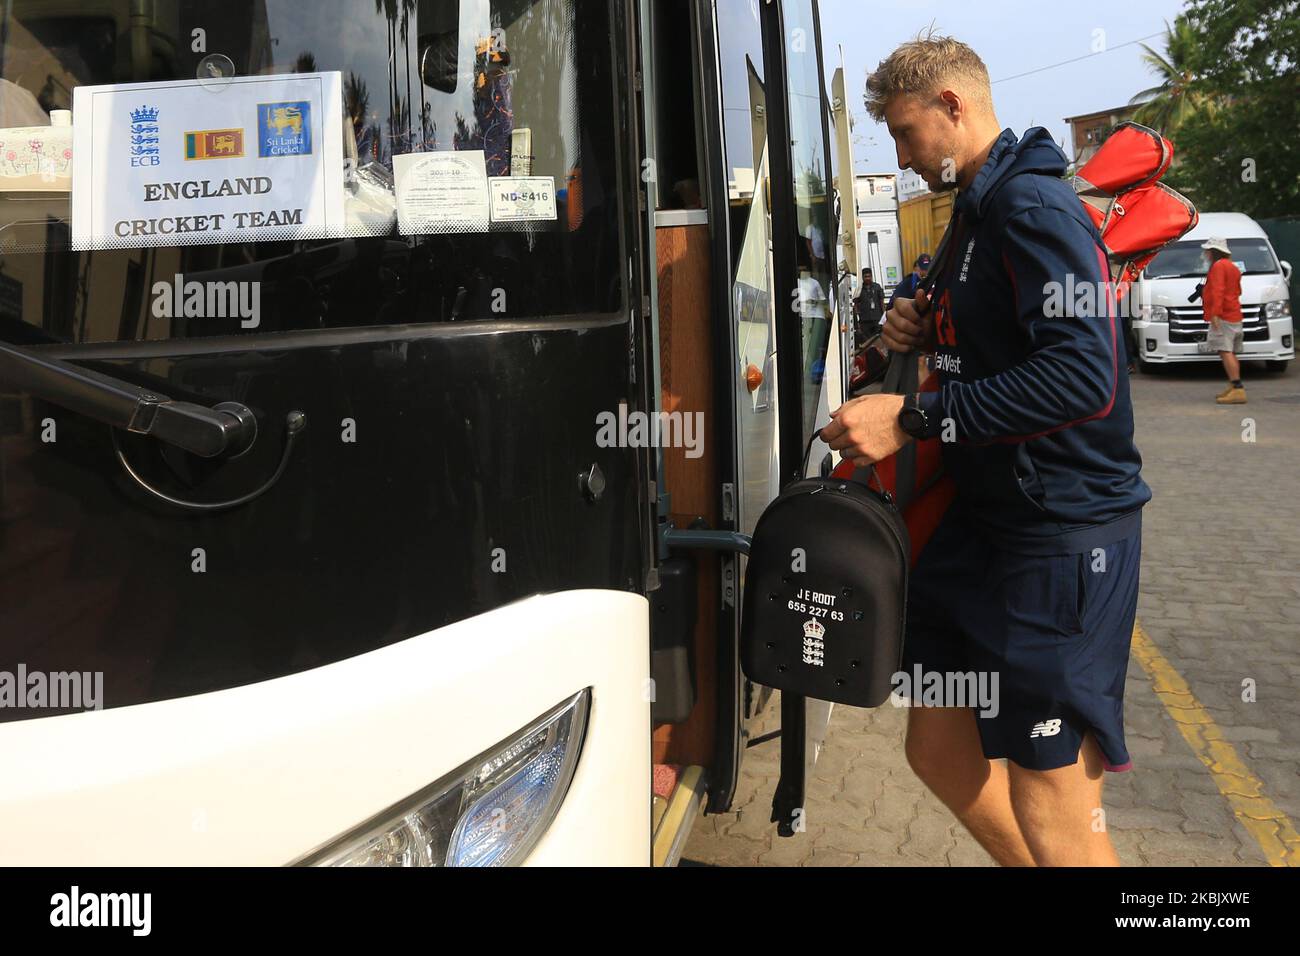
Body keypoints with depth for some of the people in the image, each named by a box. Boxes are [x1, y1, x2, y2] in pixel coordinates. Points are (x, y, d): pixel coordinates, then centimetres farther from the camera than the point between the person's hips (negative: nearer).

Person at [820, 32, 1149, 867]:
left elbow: (1083, 376, -27)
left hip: (1065, 533, -10)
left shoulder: (1036, 209, -16)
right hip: (985, 516, 10)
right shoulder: (978, 210, 15)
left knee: (1055, 815, -3)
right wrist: (928, 332, 5)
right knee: (940, 748, 16)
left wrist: (915, 417, -25)